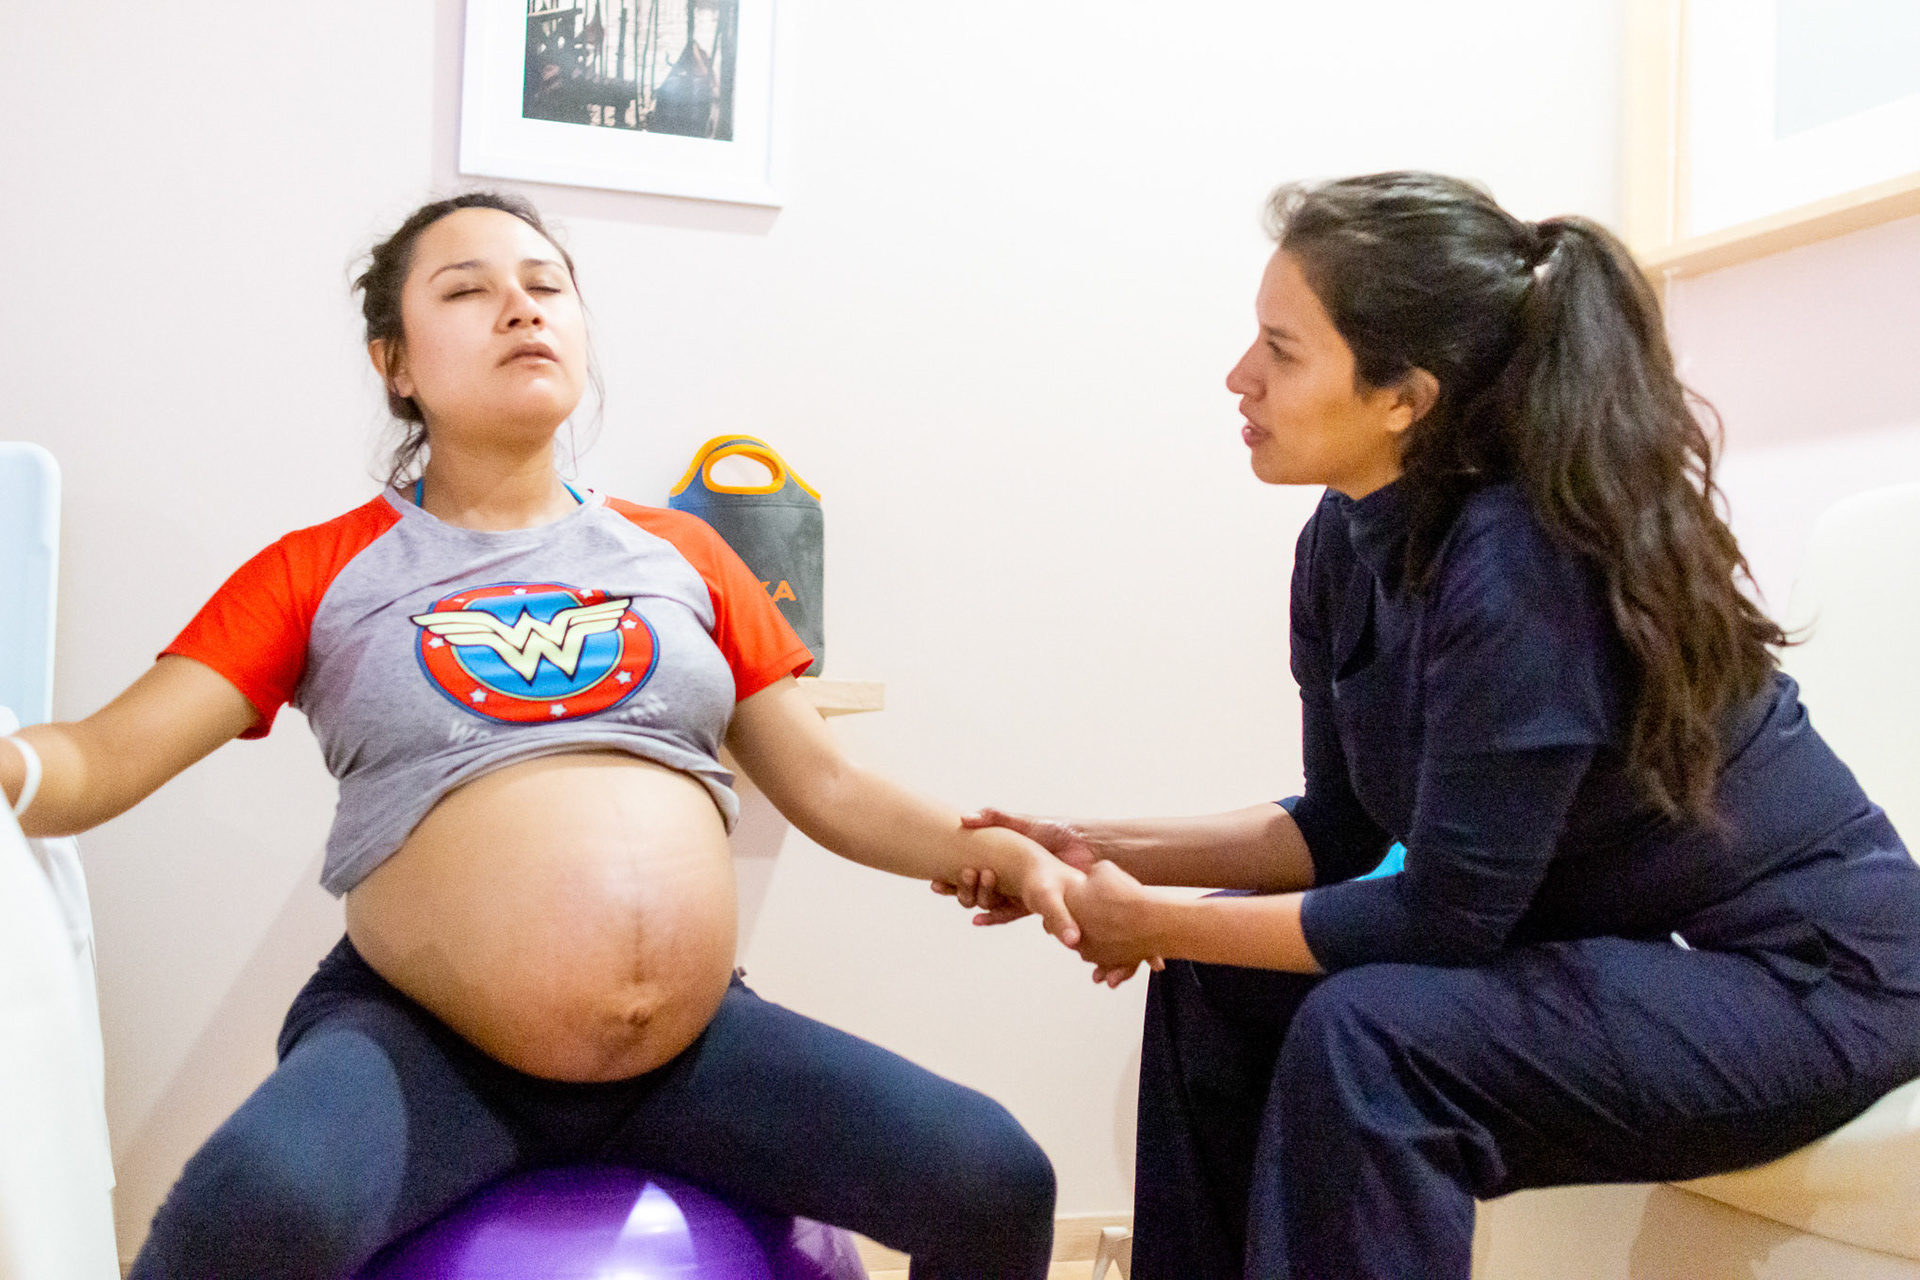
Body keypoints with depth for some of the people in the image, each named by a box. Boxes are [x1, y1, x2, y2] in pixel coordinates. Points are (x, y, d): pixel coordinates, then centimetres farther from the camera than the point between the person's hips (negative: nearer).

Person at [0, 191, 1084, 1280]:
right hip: (422, 1044, -2)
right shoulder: (323, 573, 8)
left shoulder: (681, 551, 14)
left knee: (998, 1183, -11)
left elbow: (825, 784, 13)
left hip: (695, 1041, 3)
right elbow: (101, 759, 0)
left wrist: (1004, 853, -3)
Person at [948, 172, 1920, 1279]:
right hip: (1617, 937, 8)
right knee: (1218, 979, 2)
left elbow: (1443, 916, -23)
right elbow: (1342, 828, 5)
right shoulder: (1351, 539, -5)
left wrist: (1153, 923, -16)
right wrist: (1104, 852, -3)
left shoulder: (1521, 566, -29)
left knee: (1368, 1036, -28)